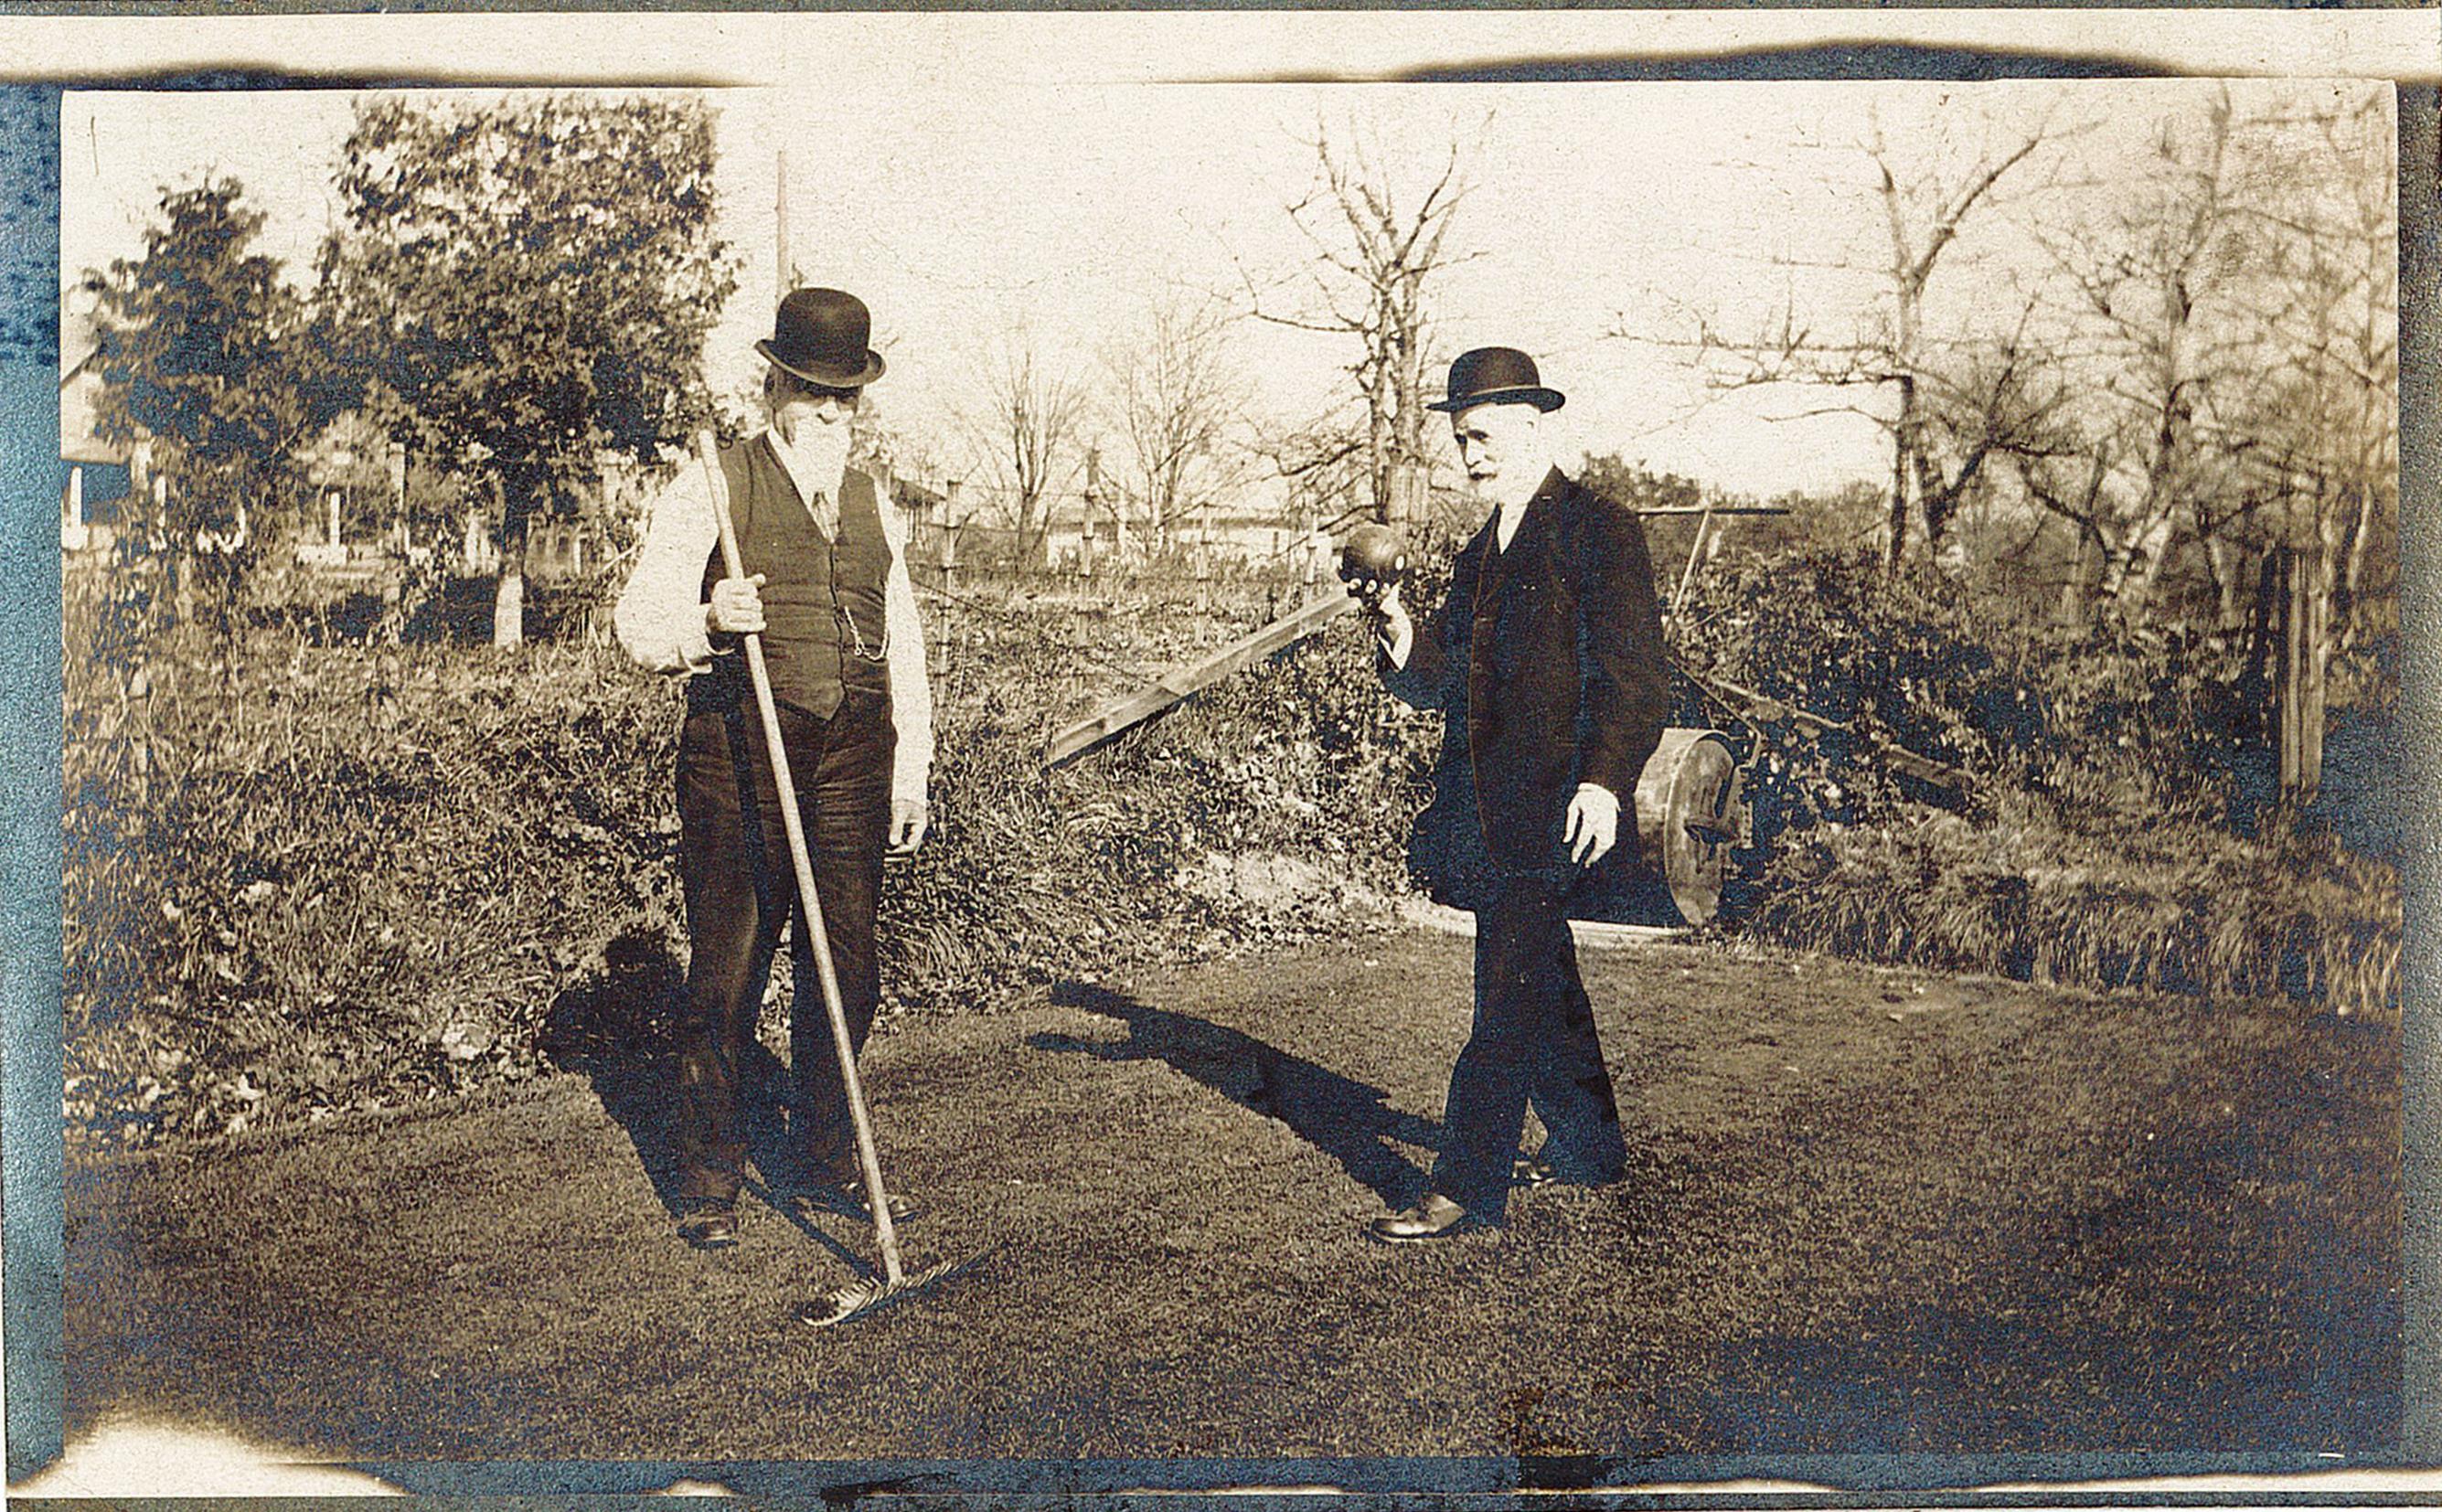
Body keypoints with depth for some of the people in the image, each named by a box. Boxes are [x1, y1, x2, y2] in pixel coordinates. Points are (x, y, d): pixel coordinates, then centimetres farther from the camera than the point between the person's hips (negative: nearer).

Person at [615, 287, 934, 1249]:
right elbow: (641, 621, -4)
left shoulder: (875, 508, 18)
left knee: (848, 970, 6)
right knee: (726, 972, -1)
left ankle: (830, 1162, 22)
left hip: (852, 756, 4)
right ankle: (708, 1180, 13)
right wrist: (710, 623, -26)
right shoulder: (710, 489, 4)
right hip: (739, 747, -4)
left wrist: (911, 776, 16)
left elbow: (904, 650, 21)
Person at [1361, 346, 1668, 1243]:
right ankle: (1587, 1147, 33)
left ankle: (1467, 1188, -4)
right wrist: (1406, 645, -7)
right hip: (1488, 813, 9)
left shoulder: (1599, 531, -6)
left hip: (1553, 807, -9)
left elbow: (1634, 674, -13)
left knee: (1509, 993, -8)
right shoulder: (1480, 554, 19)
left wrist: (1605, 780, -24)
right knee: (1541, 983, 18)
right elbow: (1443, 679, 15)